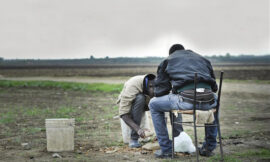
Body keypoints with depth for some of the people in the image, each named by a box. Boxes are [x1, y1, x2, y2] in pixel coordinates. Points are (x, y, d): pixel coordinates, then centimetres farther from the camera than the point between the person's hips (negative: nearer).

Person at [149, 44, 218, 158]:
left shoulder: (167, 61, 23)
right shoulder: (203, 59, 34)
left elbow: (160, 91, 16)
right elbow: (214, 87, 35)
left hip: (186, 99, -4)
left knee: (153, 105, 22)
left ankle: (166, 149, 17)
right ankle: (209, 147, 38)